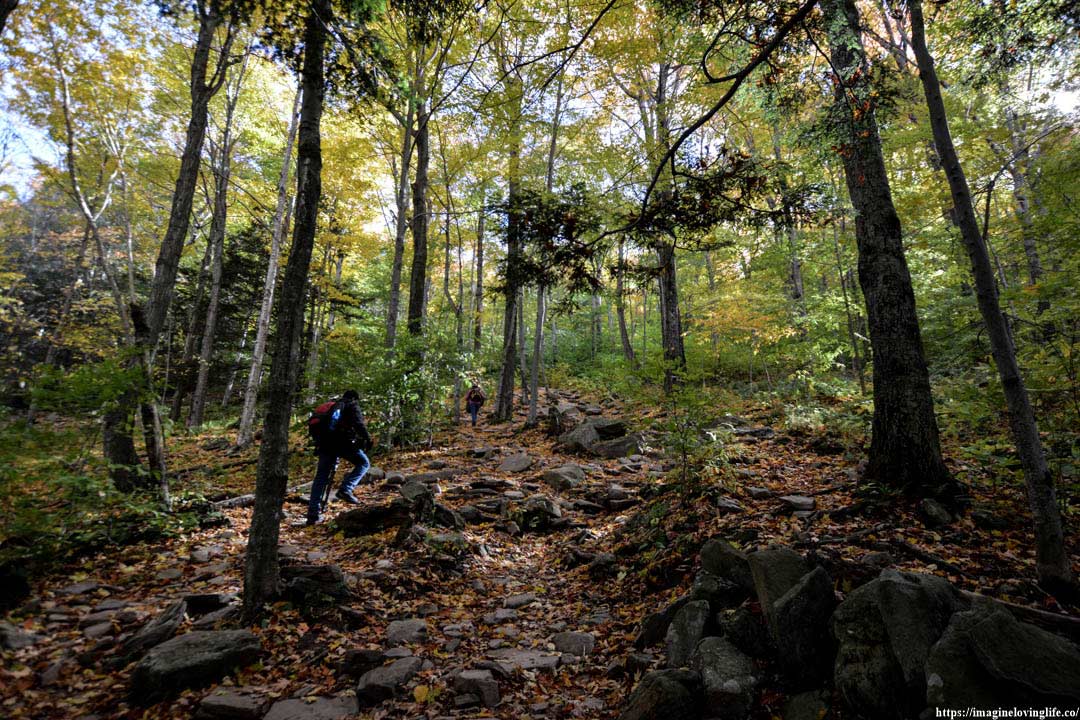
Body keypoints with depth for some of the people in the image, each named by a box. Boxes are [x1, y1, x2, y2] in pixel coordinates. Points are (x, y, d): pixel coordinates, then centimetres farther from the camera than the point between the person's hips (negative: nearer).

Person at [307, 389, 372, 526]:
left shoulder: (333, 406, 31)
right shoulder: (352, 405, 11)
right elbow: (359, 424, -7)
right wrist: (368, 439, -9)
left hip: (325, 443, 6)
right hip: (343, 441, -6)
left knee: (320, 478, 9)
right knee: (364, 463, 7)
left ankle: (313, 515, 8)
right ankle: (345, 489, -13)